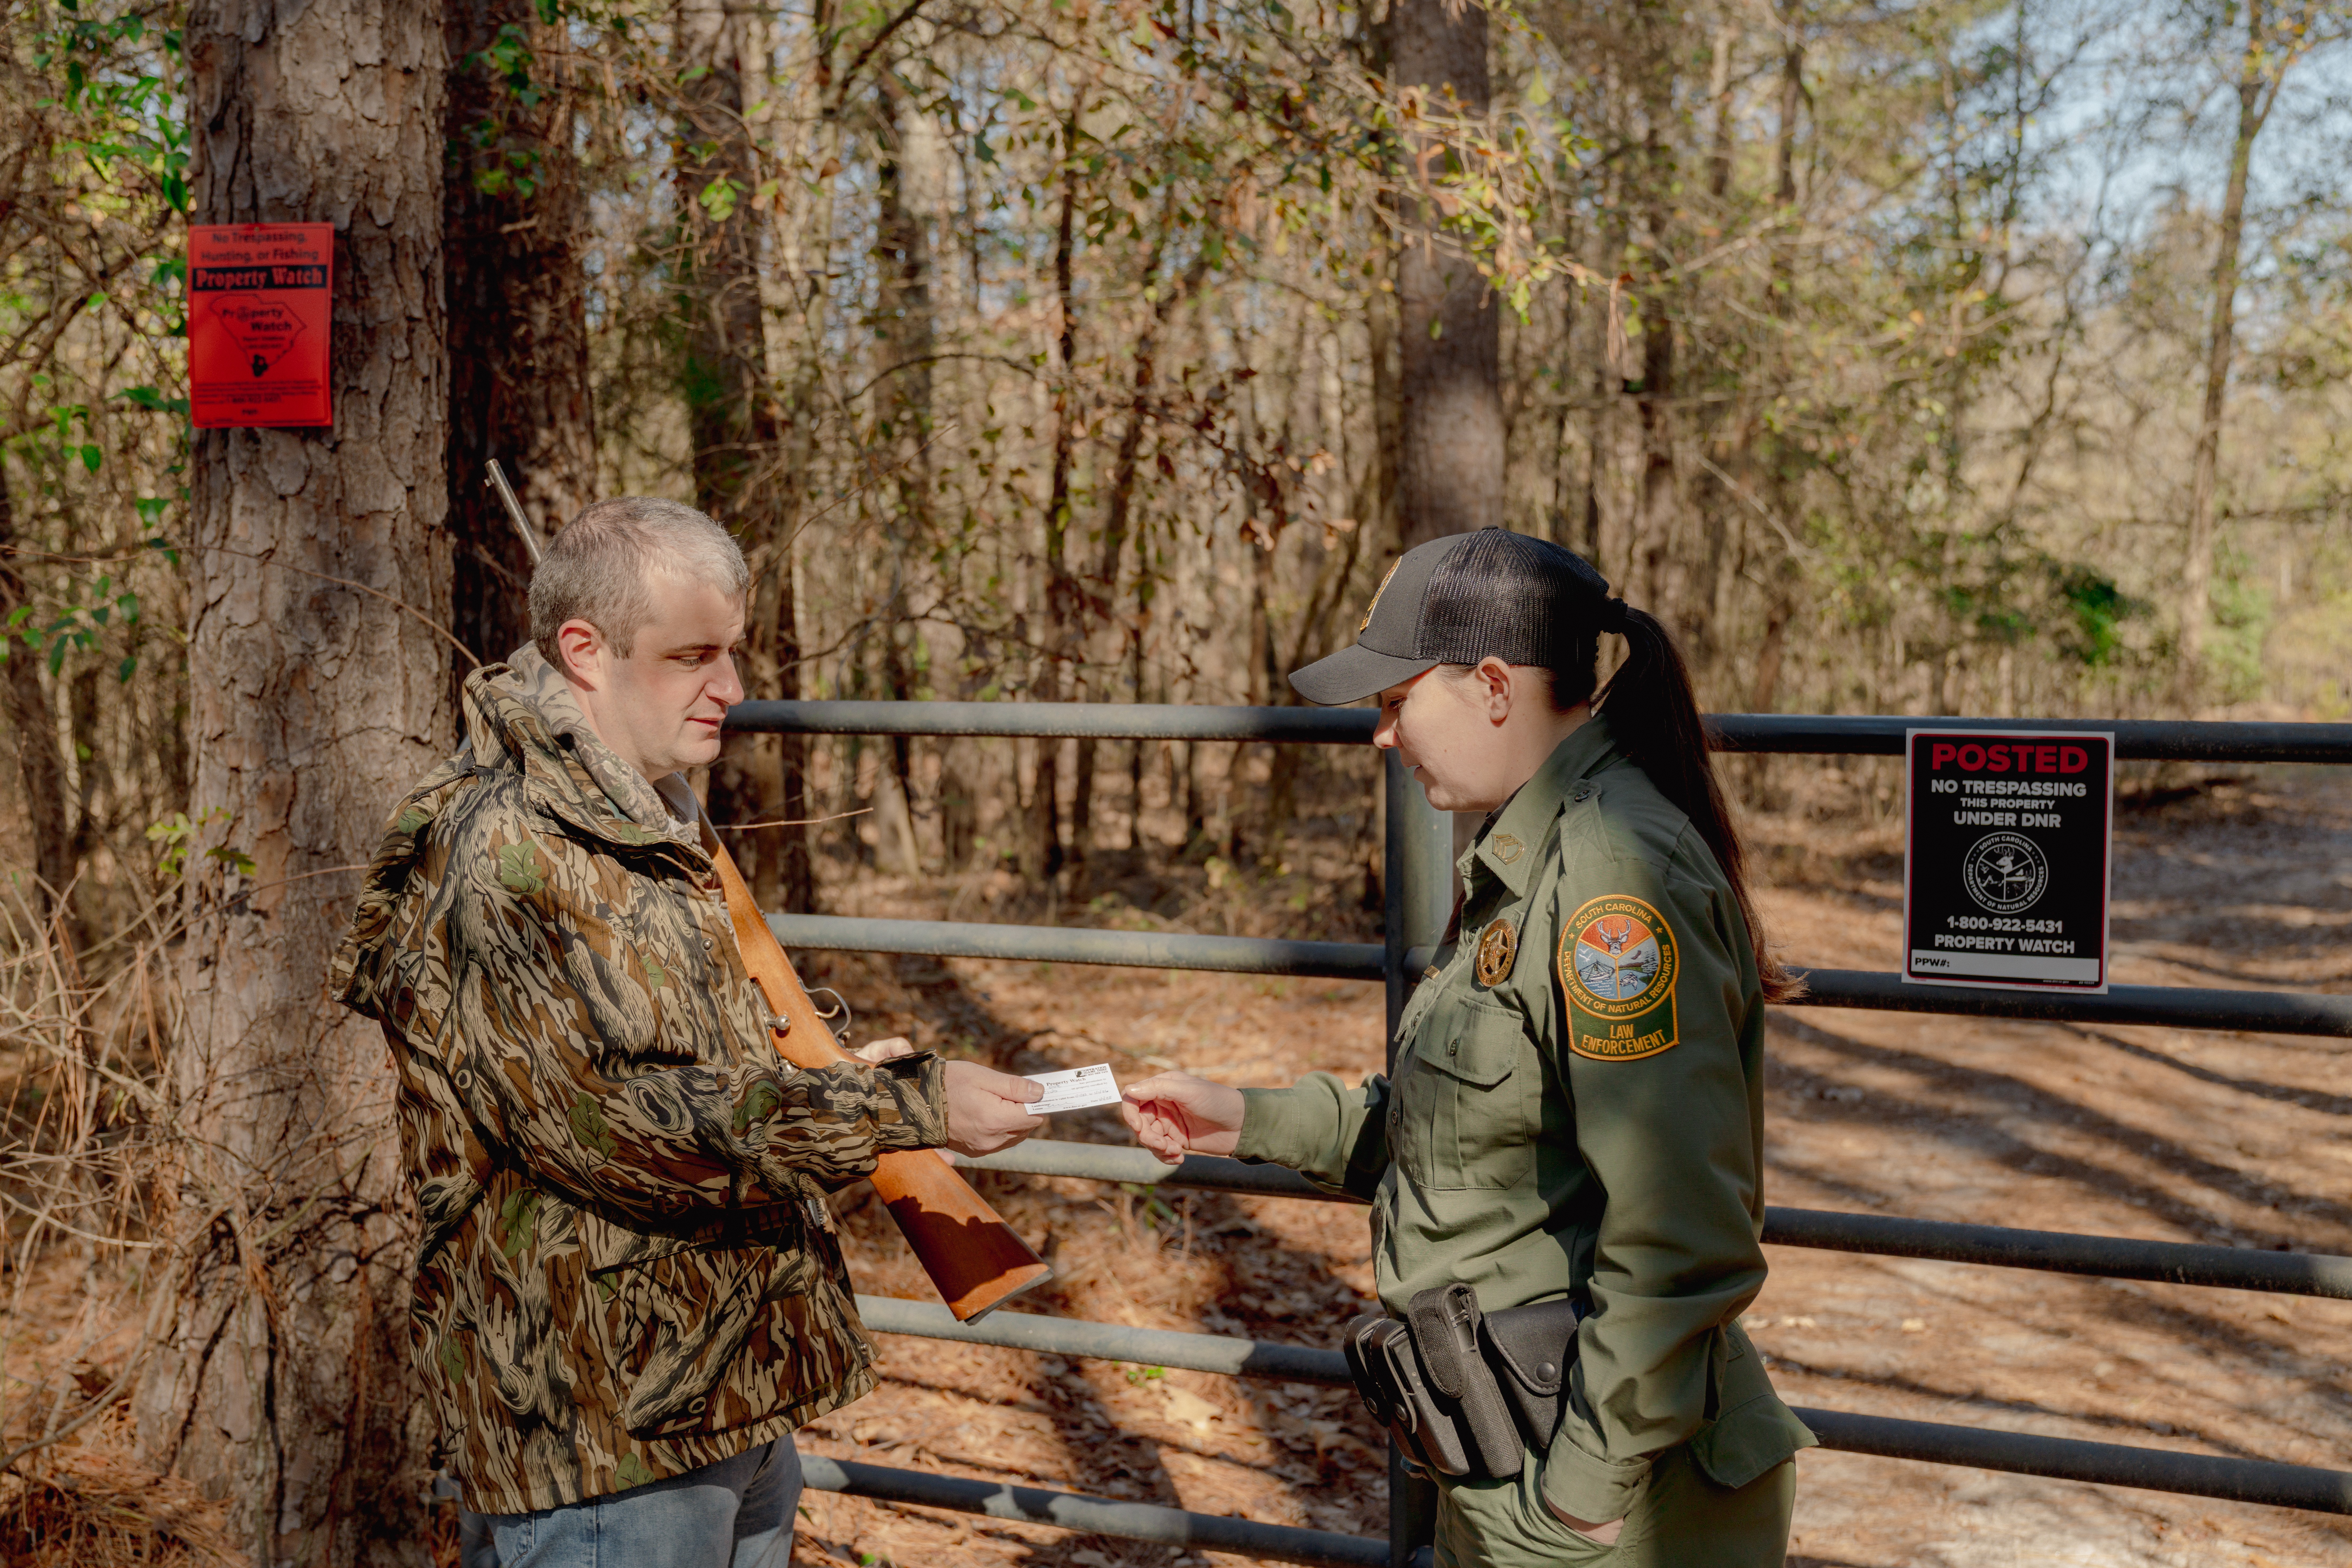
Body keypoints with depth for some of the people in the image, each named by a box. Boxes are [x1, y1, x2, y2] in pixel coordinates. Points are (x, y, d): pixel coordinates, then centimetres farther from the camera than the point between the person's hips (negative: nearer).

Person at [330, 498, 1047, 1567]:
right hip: (596, 1423, -10)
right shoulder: (500, 855, -20)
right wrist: (907, 1109, -23)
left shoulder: (650, 826, 14)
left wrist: (824, 1084, 11)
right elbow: (624, 1123, -26)